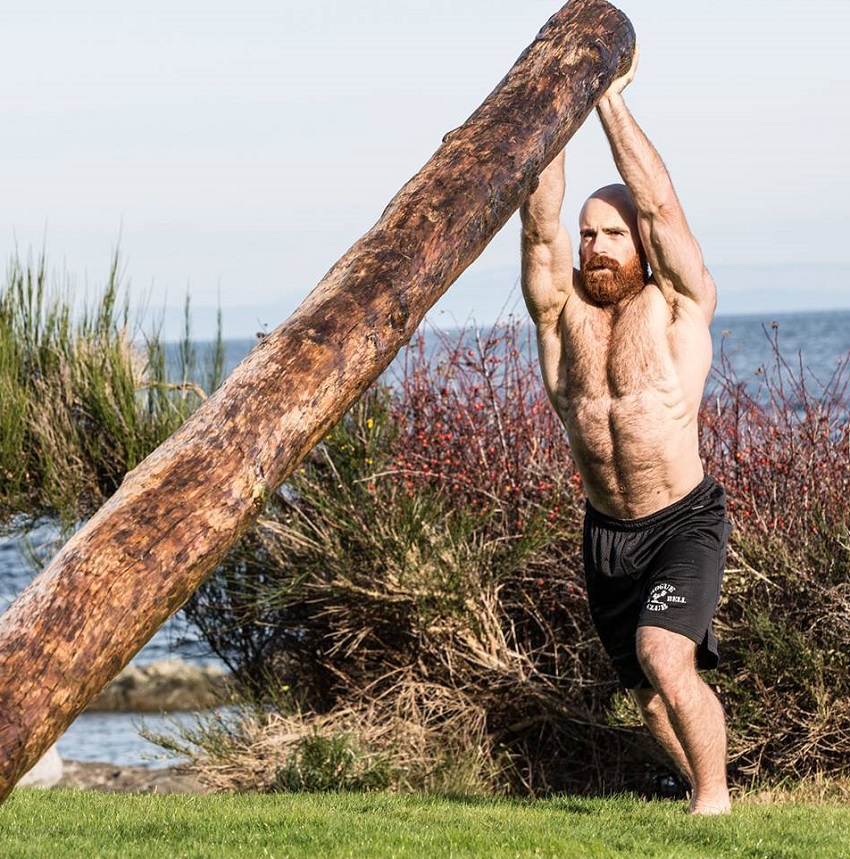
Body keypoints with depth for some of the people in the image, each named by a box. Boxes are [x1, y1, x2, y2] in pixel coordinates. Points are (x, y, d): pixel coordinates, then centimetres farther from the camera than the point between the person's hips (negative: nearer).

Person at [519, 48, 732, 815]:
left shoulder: (680, 306, -6)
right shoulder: (563, 312, 2)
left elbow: (661, 206, -17)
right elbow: (539, 224, -11)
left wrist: (612, 102, -15)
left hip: (683, 522, -5)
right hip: (606, 531, 5)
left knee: (663, 656, -25)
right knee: (648, 691, 11)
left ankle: (715, 797, -11)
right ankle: (702, 792, 33)